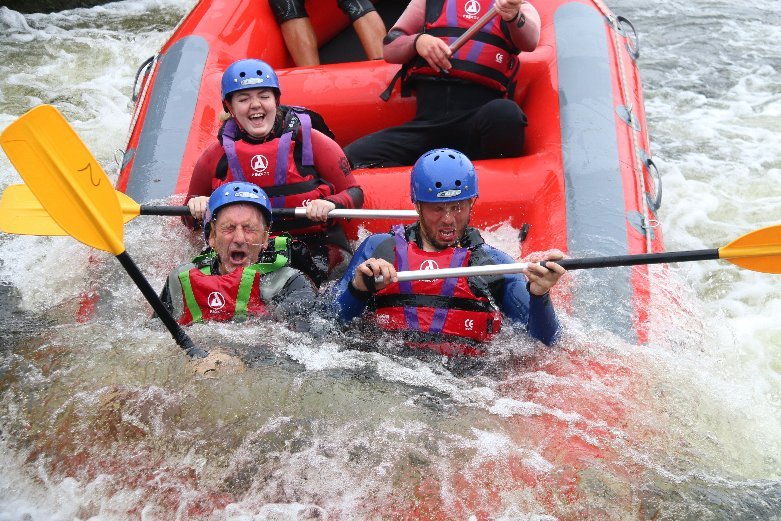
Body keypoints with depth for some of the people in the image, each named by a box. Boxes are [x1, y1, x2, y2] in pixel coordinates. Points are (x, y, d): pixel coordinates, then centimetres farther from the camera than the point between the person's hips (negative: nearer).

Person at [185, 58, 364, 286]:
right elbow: (191, 221, 18)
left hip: (316, 247, -2)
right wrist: (196, 206, -6)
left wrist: (331, 205, -21)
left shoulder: (309, 140, -2)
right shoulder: (216, 156, 5)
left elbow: (355, 192, 2)